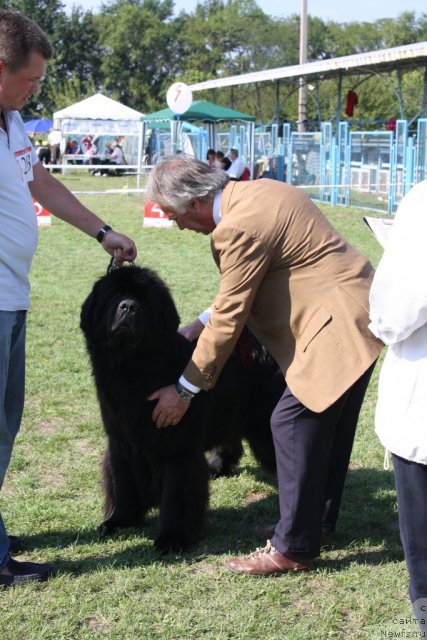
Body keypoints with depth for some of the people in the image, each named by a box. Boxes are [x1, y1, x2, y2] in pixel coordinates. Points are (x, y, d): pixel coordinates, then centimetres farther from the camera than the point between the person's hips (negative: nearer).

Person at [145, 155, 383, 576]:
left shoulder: (240, 227, -22)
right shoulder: (253, 192, 9)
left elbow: (229, 318, -17)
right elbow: (242, 289, 19)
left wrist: (184, 389, -8)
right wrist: (201, 325, 16)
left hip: (339, 325, -11)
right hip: (354, 310, 11)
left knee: (293, 423, -7)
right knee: (329, 423, 19)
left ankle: (293, 548, 3)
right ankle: (320, 517, 34)